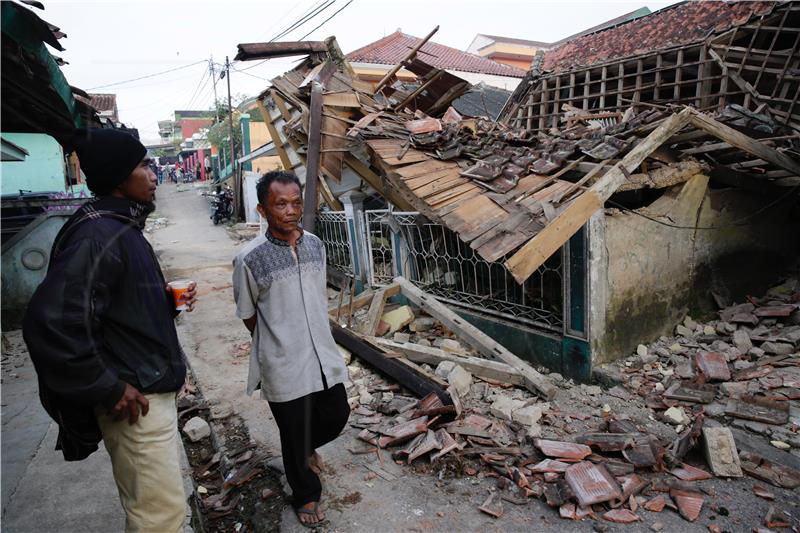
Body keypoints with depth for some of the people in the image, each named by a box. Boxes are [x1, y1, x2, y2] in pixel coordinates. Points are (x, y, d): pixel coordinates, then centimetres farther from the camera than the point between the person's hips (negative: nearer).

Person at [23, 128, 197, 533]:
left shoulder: (122, 228, 12)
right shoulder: (98, 236, -21)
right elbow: (49, 323, -29)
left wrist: (167, 300, 5)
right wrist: (109, 389, -21)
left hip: (152, 389, 10)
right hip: (135, 402, -10)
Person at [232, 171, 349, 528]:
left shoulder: (315, 244, -2)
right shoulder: (250, 258, -17)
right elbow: (248, 315, -4)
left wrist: (319, 341, 13)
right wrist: (278, 345, 5)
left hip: (324, 355, 5)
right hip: (284, 367, -5)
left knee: (337, 416, 19)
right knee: (294, 435, 12)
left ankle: (306, 448, 52)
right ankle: (305, 496, 39)